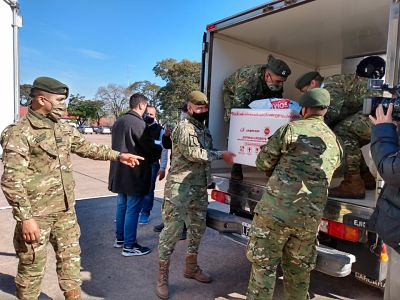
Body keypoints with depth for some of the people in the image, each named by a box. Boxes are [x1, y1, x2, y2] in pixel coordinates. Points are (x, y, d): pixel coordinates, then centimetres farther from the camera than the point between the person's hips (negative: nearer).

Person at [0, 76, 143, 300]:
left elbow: (87, 147, 18)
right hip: (36, 214, -7)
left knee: (71, 257, 19)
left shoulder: (64, 129, 7)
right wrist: (25, 217, -22)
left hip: (66, 209, 7)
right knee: (33, 266, 10)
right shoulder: (19, 133, -16)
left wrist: (117, 155, 12)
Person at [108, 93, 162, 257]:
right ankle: (129, 246, 9)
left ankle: (120, 238, 32)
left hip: (119, 172, 9)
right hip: (135, 174, -9)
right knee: (133, 209, 0)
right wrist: (164, 149, 4)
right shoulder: (138, 123, -18)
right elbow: (150, 148, -14)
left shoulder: (119, 121, 10)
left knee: (122, 205, 19)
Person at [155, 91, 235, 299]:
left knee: (197, 227, 16)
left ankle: (191, 267, 34)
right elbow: (194, 154, -19)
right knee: (172, 229, -4)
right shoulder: (184, 127, -10)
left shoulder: (205, 130, 16)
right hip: (179, 187, -8)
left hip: (200, 188, 9)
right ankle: (162, 276, 11)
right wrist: (221, 155, -13)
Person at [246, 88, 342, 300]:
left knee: (263, 266, 7)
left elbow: (262, 163, 0)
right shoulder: (335, 143, 14)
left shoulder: (291, 129, -3)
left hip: (276, 211, -5)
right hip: (310, 218, 6)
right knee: (299, 270, 19)